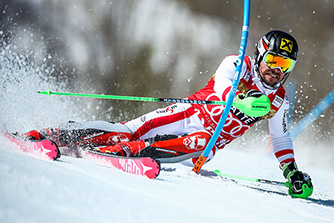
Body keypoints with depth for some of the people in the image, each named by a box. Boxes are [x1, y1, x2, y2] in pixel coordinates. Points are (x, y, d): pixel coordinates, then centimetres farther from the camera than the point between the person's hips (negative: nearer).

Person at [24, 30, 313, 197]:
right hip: (189, 113, -2)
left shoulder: (279, 101, 5)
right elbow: (222, 87, -29)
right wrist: (244, 102, -49)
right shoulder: (238, 64, -8)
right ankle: (46, 135, -19)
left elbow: (281, 137, 21)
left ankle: (124, 150, -42)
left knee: (199, 144, -35)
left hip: (207, 141, 2)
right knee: (131, 130, -21)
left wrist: (291, 171, 10)